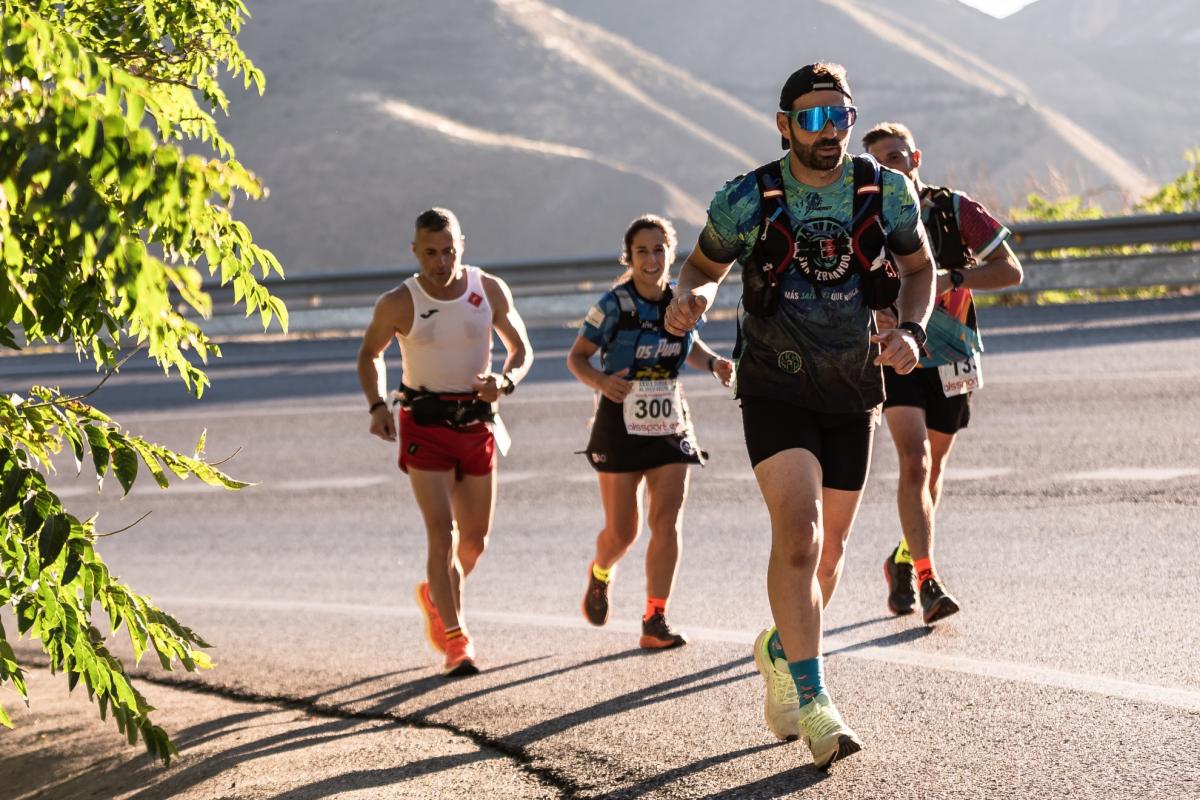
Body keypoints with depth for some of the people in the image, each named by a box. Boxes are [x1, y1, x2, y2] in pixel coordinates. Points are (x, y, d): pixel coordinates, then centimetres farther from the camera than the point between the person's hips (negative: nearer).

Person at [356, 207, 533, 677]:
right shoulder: (399, 304, -9)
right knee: (443, 534, -13)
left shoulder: (490, 290, -4)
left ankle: (434, 596, 40)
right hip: (424, 424, -3)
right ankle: (456, 640, -7)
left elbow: (521, 348, 7)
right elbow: (369, 354, 7)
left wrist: (504, 381, -15)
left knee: (475, 540, 10)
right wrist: (377, 406, -10)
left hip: (477, 423, 3)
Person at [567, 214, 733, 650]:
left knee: (667, 522, -8)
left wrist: (713, 362, -1)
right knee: (622, 532, 1)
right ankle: (600, 574, 36)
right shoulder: (614, 304, -12)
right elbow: (576, 357, -6)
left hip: (669, 424, 3)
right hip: (621, 424, -3)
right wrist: (600, 381, -26)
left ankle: (655, 621, -3)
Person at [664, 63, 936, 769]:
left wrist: (912, 330, -8)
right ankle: (811, 701, -20)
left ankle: (781, 651, 41)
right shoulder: (747, 200, -8)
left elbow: (920, 268, 11)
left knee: (829, 547, 14)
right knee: (798, 530, -21)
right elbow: (706, 264, 8)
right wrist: (693, 295, -15)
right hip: (776, 386, -3)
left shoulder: (888, 193, -4)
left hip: (854, 393, 3)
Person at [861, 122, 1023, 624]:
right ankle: (926, 581, -22)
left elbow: (1010, 270, -3)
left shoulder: (954, 209, -3)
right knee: (914, 462, -18)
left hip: (951, 357, 2)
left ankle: (904, 562, 34)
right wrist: (871, 312, -11)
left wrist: (953, 277, -18)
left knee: (934, 467, 13)